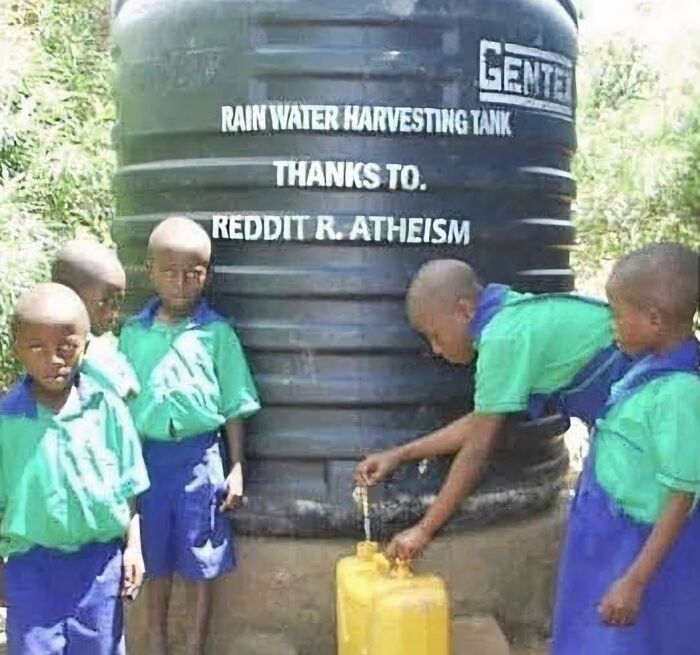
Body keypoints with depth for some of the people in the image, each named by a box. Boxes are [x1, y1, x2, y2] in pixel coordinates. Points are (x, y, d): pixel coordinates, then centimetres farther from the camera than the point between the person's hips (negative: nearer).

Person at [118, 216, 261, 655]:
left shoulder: (217, 333, -3)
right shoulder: (133, 333, 3)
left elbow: (235, 407, 0)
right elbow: (121, 404, 7)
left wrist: (237, 469, -2)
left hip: (199, 456, -2)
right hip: (147, 455, 2)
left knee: (200, 564, 8)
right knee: (156, 562, 15)